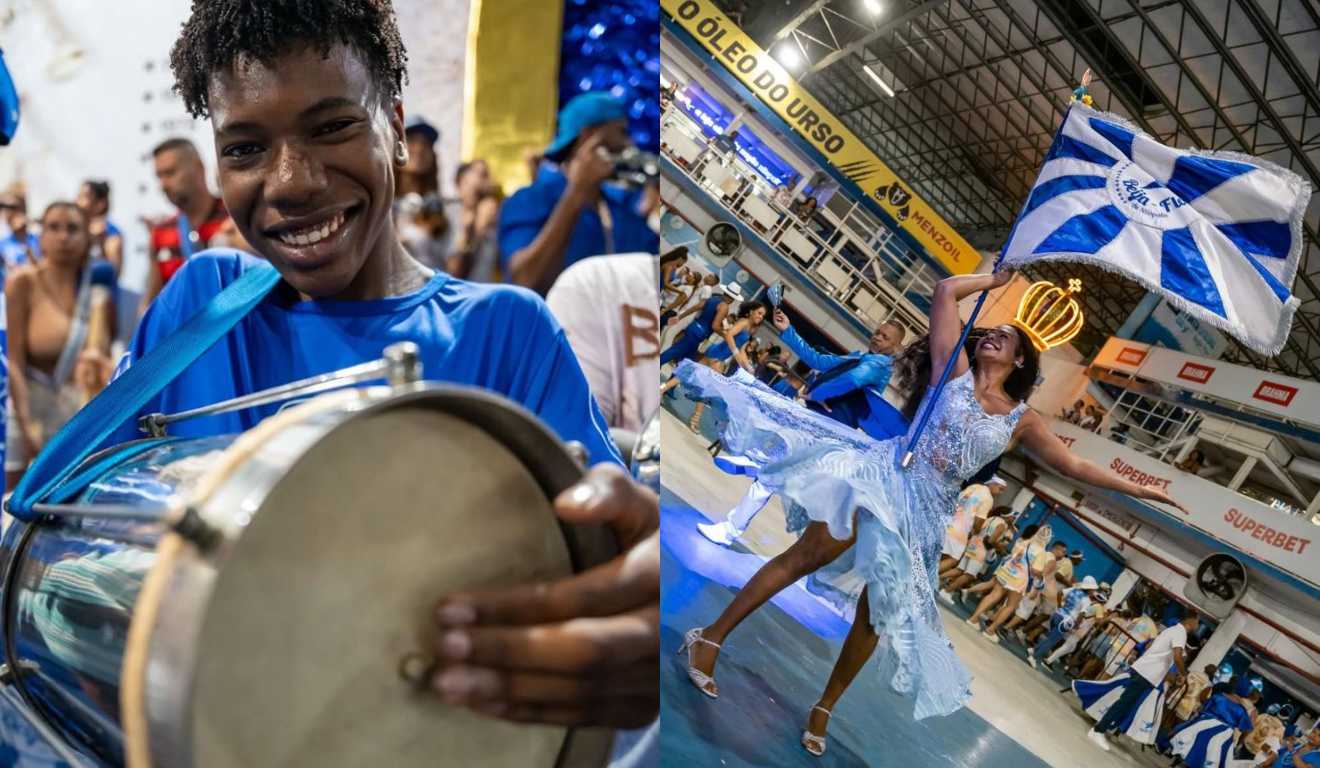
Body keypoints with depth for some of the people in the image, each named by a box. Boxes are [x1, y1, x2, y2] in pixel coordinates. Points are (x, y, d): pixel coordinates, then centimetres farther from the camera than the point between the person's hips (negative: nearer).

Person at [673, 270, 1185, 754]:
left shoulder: (1020, 421, 16)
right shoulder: (954, 370, 11)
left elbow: (1072, 465, 17)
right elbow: (946, 290, 10)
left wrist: (1137, 488, 16)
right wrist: (996, 280, 22)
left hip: (923, 510, 3)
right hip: (885, 472, -3)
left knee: (879, 610, 0)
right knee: (819, 549, -22)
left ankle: (825, 706, 17)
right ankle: (711, 635, -17)